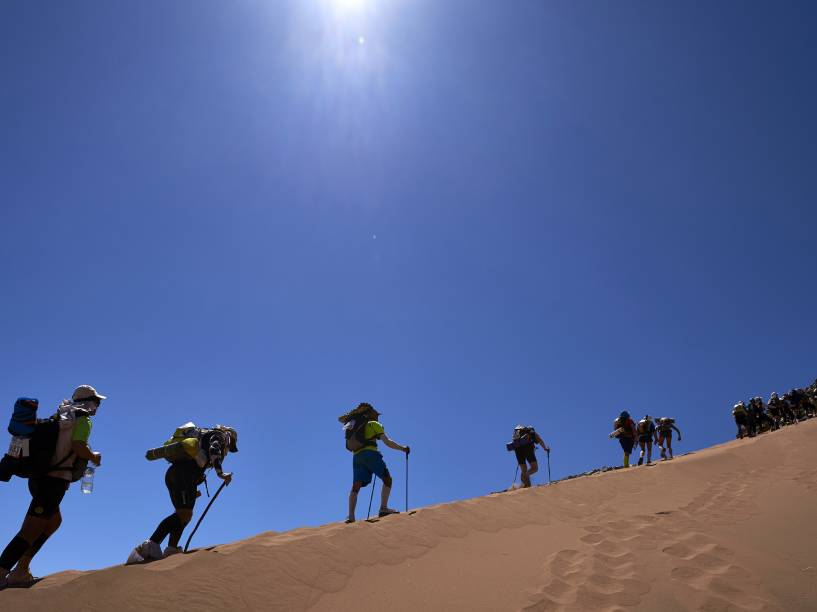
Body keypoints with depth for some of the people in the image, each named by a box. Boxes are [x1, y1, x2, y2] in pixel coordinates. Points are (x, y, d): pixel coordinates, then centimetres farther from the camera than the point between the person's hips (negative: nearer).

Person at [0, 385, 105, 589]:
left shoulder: (61, 417, 16)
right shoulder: (83, 420, -8)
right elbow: (79, 447, -23)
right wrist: (94, 457, -3)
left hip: (38, 478, 9)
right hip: (54, 482, -9)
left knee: (54, 522, 24)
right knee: (29, 532, -5)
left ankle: (21, 570, 22)